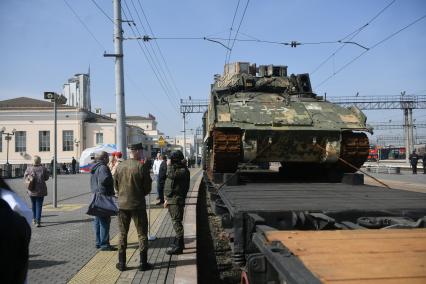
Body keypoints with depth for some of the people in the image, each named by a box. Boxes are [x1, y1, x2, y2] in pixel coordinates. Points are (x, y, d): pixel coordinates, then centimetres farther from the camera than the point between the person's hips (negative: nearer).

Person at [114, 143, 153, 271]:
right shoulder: (142, 166, -14)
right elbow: (147, 188, -10)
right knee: (142, 234, 9)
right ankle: (143, 263, 12)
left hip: (122, 204, 4)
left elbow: (116, 185, 6)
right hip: (138, 205, -4)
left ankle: (121, 263, 19)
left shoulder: (120, 166, -2)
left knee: (122, 234, 14)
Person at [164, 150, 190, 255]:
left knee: (176, 221, -9)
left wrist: (171, 165, -19)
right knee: (176, 221, 17)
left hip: (176, 200, -10)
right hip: (171, 199, 10)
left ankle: (178, 247, -6)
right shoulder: (176, 169, 16)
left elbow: (171, 175, -33)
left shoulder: (183, 171, -15)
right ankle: (178, 243, 27)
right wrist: (167, 199, 22)